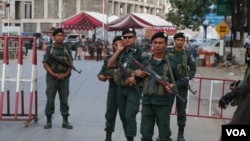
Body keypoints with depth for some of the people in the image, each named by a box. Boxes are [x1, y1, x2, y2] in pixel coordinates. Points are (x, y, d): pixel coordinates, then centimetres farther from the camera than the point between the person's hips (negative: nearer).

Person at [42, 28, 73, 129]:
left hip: (64, 78, 2)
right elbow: (45, 64, -1)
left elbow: (70, 63, 5)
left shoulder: (67, 49, 9)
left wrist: (66, 74, -11)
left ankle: (65, 122, 12)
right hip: (52, 78, -2)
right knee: (50, 100, 0)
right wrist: (54, 74, -12)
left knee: (64, 100, 5)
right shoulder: (49, 49, 3)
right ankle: (48, 122, 8)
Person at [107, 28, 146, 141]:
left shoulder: (140, 53, -6)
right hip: (121, 88, 7)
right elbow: (110, 64, 4)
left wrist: (135, 77, -18)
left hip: (133, 88, -6)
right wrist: (118, 51, -1)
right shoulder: (121, 53, 12)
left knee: (130, 116, -14)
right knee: (123, 116, 11)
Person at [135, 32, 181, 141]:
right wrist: (137, 73, -6)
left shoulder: (171, 62, 1)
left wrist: (172, 85, -14)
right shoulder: (145, 61, 9)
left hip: (163, 103, -2)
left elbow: (178, 80, 6)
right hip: (147, 101, 3)